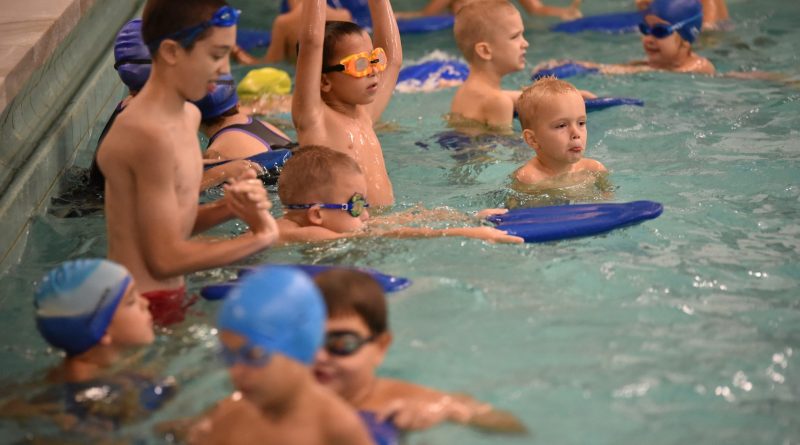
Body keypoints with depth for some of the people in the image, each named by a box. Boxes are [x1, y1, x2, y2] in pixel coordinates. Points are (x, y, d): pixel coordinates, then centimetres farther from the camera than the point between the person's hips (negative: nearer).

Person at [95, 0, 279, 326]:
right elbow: (166, 258, -21)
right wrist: (260, 238, -12)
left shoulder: (188, 116, 8)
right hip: (143, 309, -9)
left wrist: (228, 208, -4)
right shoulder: (150, 134, -23)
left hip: (168, 297, 10)